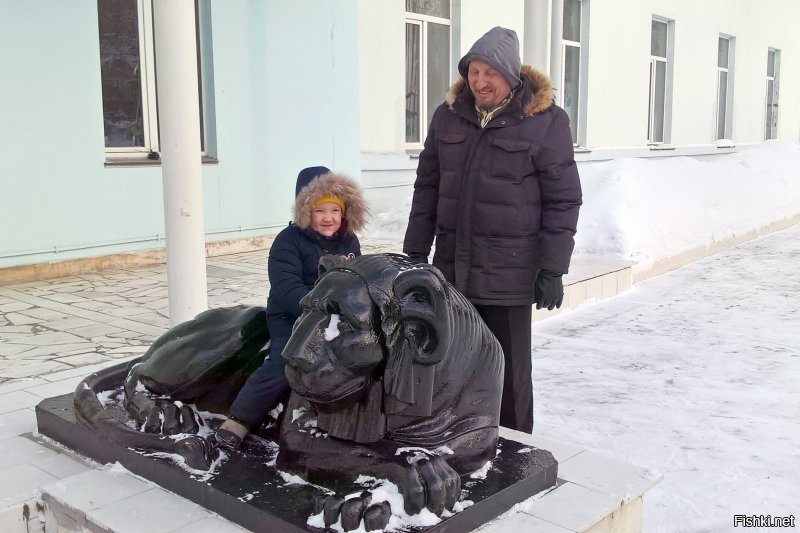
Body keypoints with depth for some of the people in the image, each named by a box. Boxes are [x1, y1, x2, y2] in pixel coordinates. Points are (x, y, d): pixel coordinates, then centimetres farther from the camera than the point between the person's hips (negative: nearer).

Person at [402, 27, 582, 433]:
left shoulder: (546, 121, -7)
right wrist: (415, 253, 9)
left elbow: (562, 201, -7)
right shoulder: (449, 115, 5)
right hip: (451, 269, 5)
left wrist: (552, 270, -10)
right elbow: (427, 188, 11)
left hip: (509, 275, -4)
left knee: (509, 372, 6)